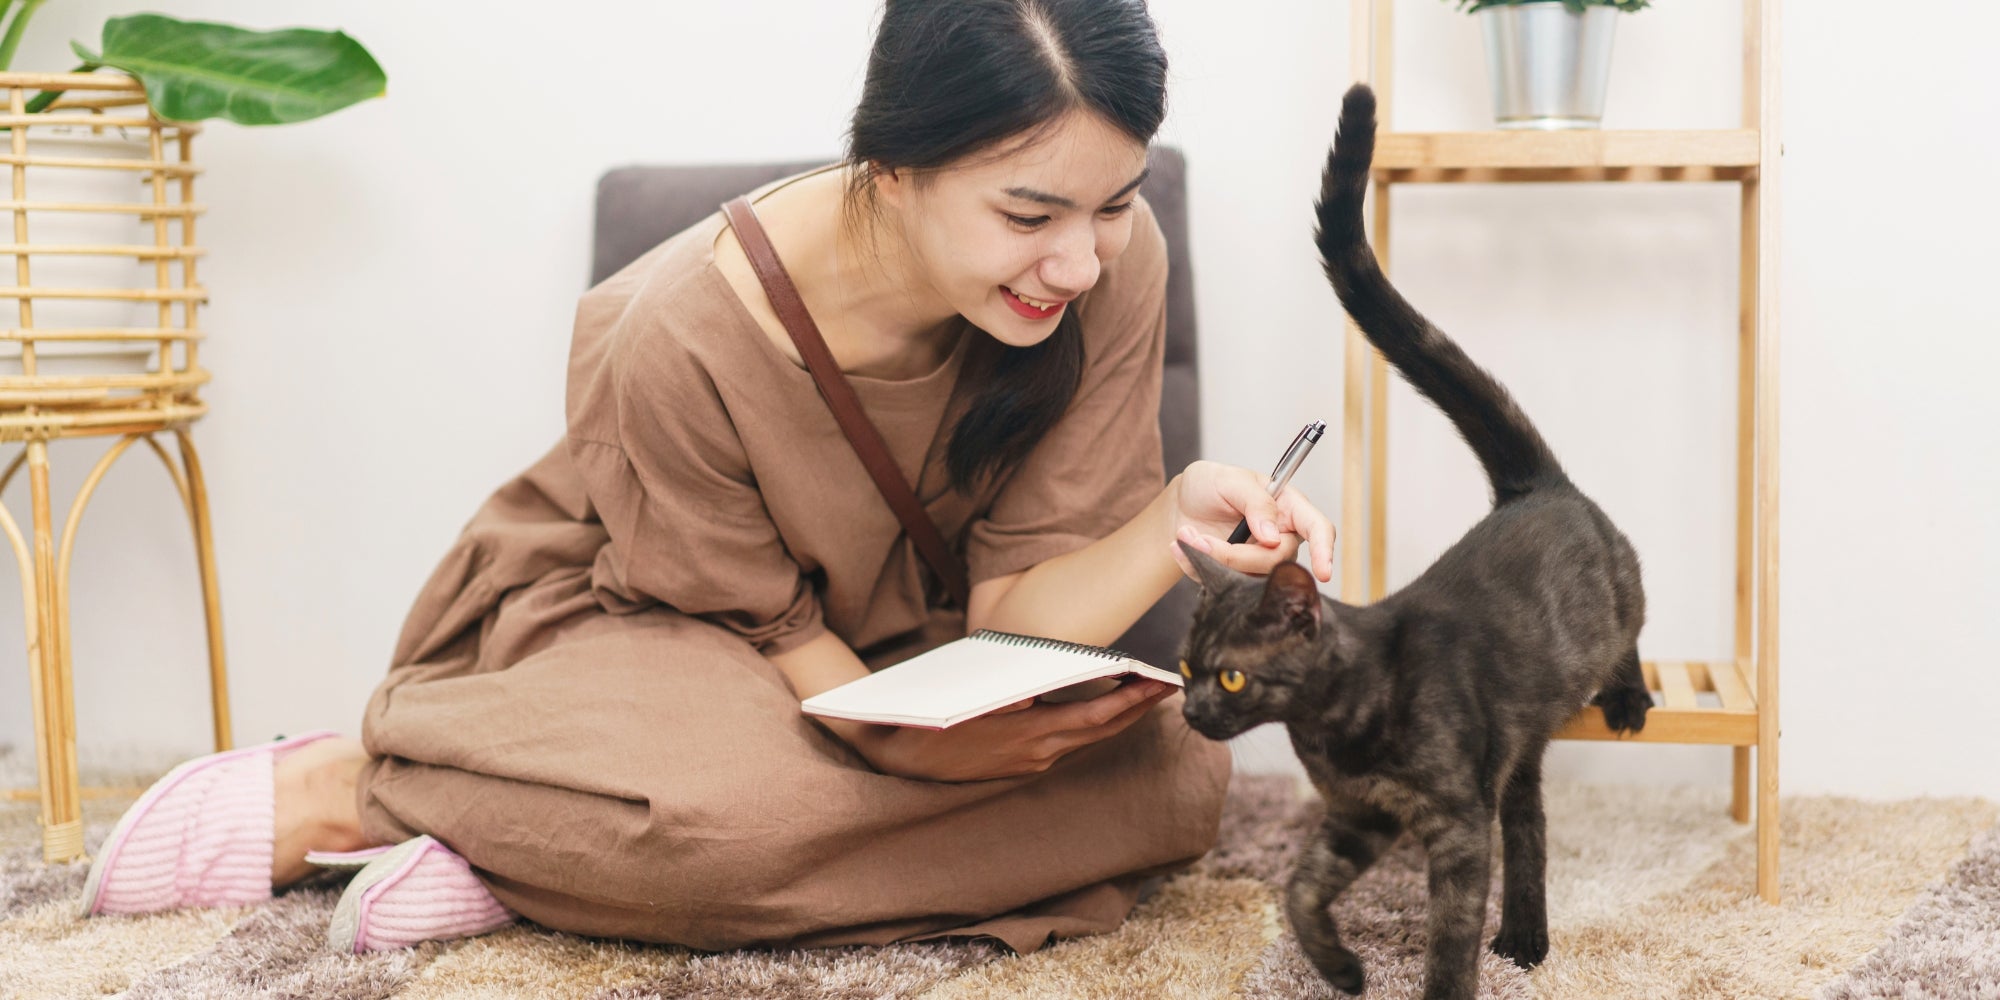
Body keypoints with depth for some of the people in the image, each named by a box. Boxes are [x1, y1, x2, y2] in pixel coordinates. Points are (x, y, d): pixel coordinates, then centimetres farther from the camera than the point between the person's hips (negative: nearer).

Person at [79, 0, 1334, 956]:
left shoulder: (1113, 268, -21)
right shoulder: (688, 339, -30)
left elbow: (1016, 613, -19)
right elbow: (766, 629, -17)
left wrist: (1177, 522, -39)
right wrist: (910, 740, -37)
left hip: (900, 634, 6)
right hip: (628, 623, -5)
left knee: (1173, 769, -23)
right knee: (732, 799, -40)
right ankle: (342, 788, -10)